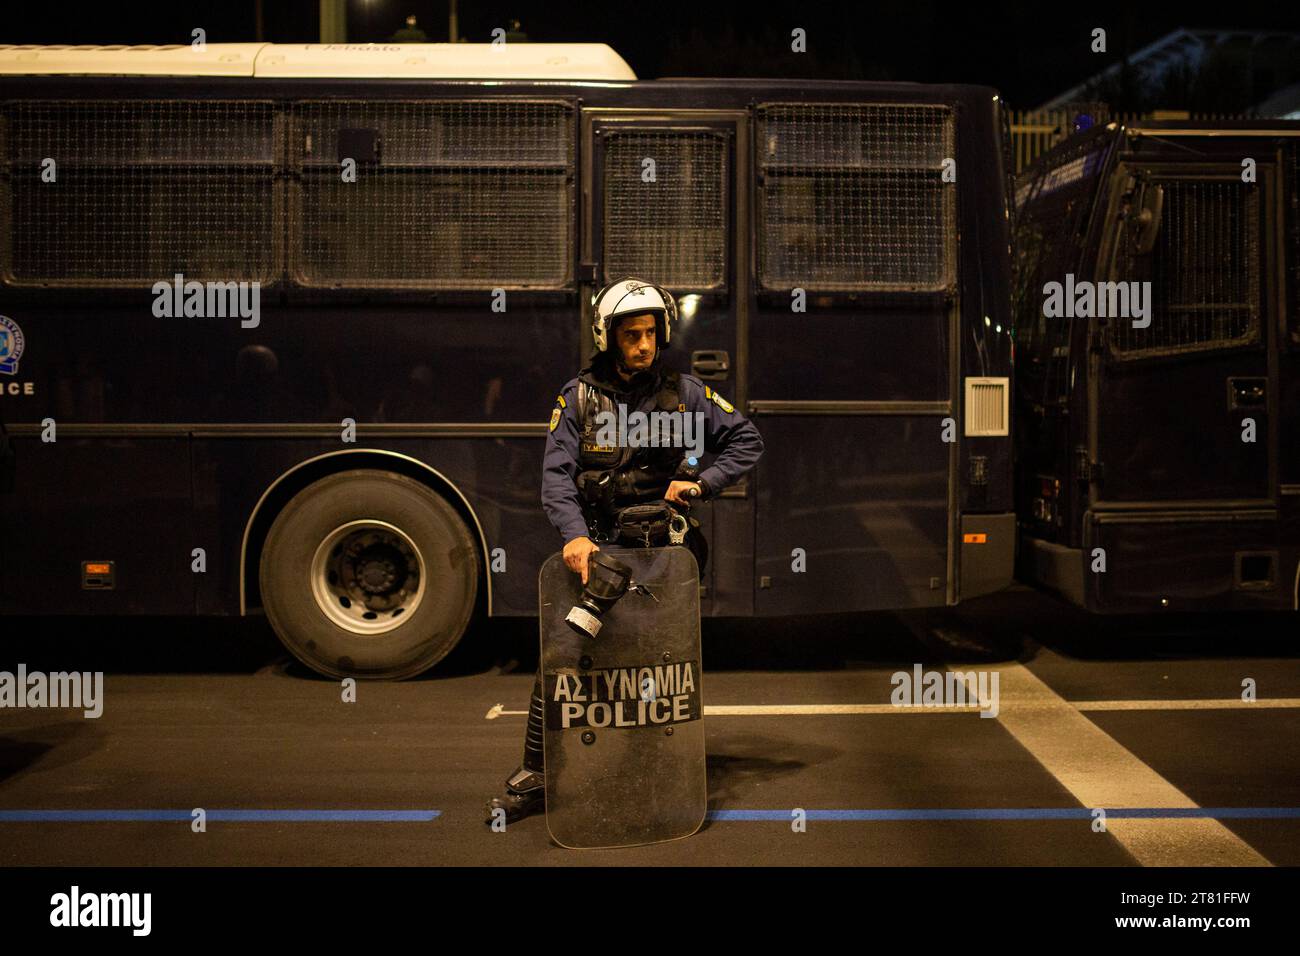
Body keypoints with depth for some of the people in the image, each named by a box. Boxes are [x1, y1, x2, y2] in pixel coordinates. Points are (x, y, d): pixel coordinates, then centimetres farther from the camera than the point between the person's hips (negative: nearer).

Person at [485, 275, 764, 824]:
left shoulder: (683, 391, 7)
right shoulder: (579, 397, 3)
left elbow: (747, 440, 10)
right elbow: (557, 474, -7)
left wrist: (703, 483, -6)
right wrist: (574, 533, -24)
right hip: (599, 540, 0)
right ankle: (534, 776, 5)